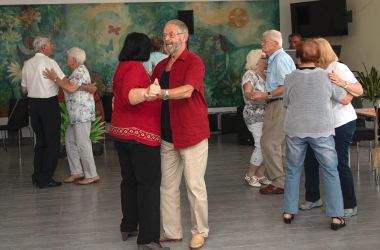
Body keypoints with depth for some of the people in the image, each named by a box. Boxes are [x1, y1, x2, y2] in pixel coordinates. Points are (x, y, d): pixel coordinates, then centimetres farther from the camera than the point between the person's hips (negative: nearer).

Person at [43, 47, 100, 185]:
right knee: (70, 140, 13)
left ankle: (92, 175, -2)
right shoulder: (77, 71, 18)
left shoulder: (81, 71, -14)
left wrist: (55, 78, -26)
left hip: (82, 113, -11)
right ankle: (77, 172, 19)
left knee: (82, 143, -7)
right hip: (76, 114, 11)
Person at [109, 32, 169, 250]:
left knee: (129, 180, 17)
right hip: (141, 135, -10)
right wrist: (146, 93, -55)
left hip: (121, 133, 10)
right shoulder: (136, 69, -16)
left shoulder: (122, 68, 13)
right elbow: (129, 95, -34)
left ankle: (128, 227, 26)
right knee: (149, 185, -8)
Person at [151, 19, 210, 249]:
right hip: (168, 135, 7)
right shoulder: (161, 66, 14)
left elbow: (187, 91, -26)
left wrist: (162, 93, -41)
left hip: (192, 134, -7)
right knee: (168, 186, 10)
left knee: (195, 186, 1)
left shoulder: (194, 62, -9)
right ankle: (172, 231, 19)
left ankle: (200, 231, 14)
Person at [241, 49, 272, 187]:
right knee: (261, 146, -11)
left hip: (266, 116, 8)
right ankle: (250, 175, 3)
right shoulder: (250, 75, -7)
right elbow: (247, 93, -20)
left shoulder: (264, 75, 15)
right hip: (255, 117, -8)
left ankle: (259, 174, 15)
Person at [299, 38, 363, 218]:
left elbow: (359, 90, -18)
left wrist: (343, 83, -35)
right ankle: (313, 198, 27)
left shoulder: (339, 68, -11)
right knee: (310, 159, 10)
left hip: (342, 123, -7)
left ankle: (350, 206, 4)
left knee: (340, 163, -7)